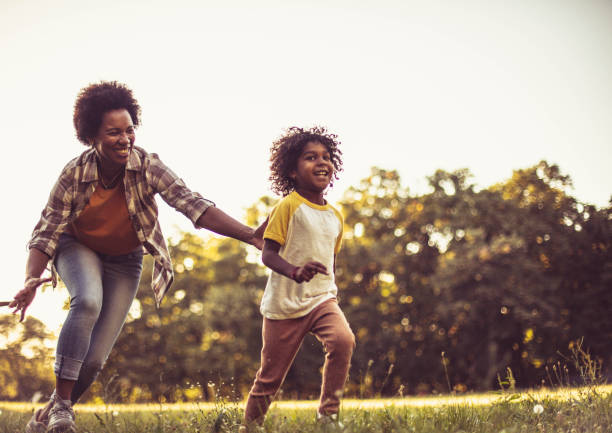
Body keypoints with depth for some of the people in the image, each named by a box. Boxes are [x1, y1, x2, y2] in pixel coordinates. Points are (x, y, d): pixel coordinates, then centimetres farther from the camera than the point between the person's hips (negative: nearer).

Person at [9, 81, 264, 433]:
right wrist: (31, 281, -39)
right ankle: (60, 403, -26)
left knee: (95, 358, -4)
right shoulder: (75, 175, -25)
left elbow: (193, 205, -37)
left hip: (124, 260, 1)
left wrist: (249, 235, -51)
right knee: (88, 302, -36)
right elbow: (47, 232, -21)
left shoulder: (148, 167, -27)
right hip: (78, 248, -1)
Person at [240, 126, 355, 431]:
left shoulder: (335, 216, 8)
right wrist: (295, 271, -35)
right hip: (285, 303, -4)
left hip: (322, 298, 4)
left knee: (343, 340, -25)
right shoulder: (289, 206, -11)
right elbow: (268, 254, -17)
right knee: (270, 376, 3)